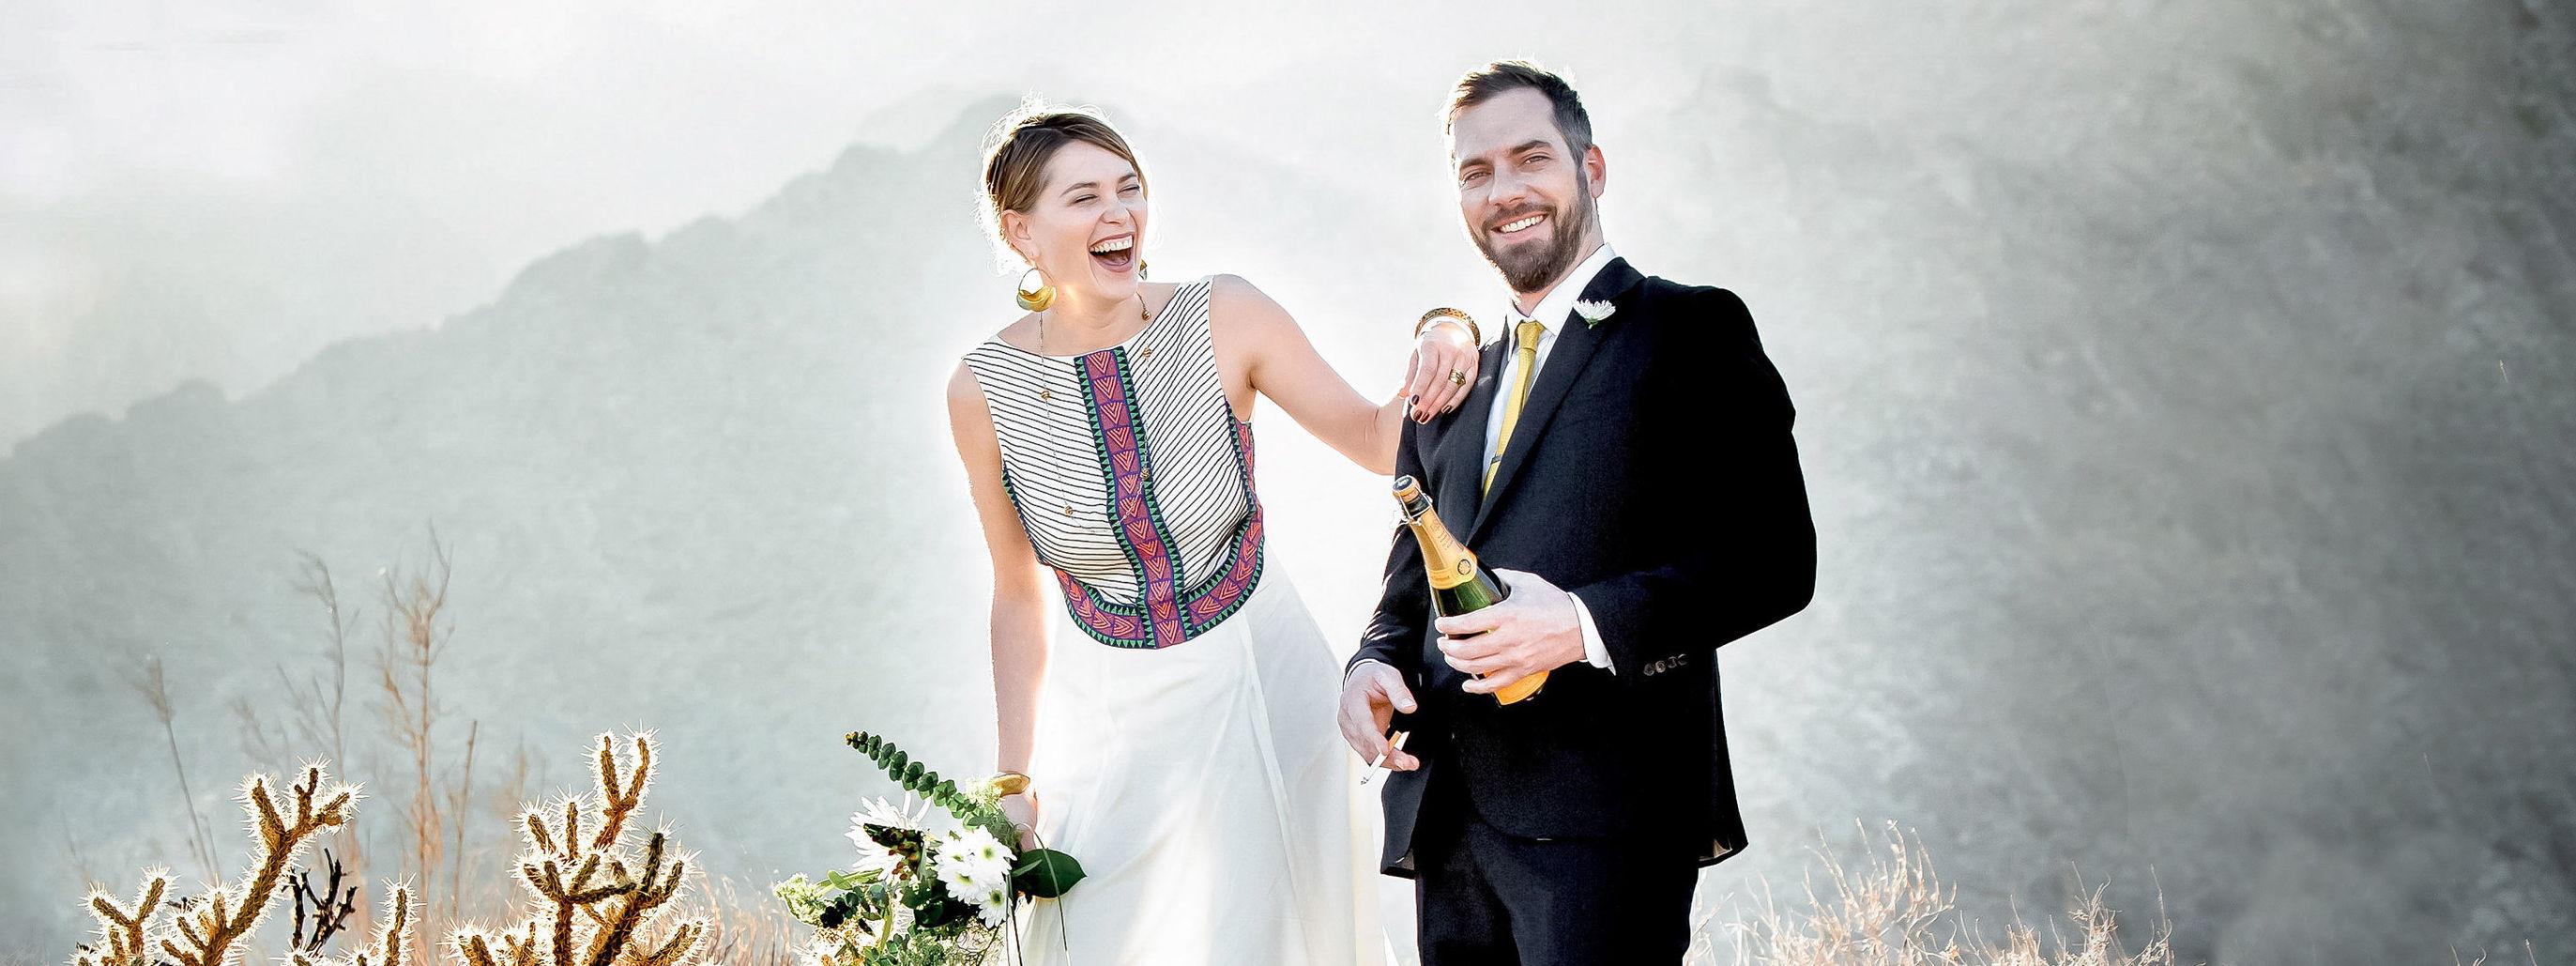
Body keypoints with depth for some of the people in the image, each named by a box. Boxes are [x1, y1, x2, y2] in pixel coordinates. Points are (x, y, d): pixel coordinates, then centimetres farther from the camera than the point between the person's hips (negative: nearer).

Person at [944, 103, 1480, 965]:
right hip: (1108, 714, 1)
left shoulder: (1224, 319, -12)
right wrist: (1016, 778, 4)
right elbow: (1019, 593, 1)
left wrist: (1435, 357, -24)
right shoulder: (984, 390, -10)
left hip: (1257, 691, -1)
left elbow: (1377, 441, -3)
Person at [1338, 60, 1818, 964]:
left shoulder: (1691, 332, 1)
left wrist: (1585, 624, -19)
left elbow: (1773, 558, -7)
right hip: (1446, 813, 6)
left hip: (1601, 810, -6)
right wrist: (1375, 660, 2)